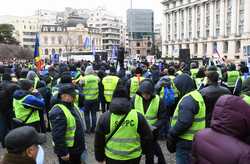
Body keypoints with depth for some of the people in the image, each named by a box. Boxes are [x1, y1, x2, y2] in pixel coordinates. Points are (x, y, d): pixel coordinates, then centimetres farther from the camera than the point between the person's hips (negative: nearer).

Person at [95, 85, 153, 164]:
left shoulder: (104, 117, -10)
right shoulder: (138, 116, -11)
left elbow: (98, 141, -3)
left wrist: (100, 157, 12)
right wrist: (146, 151, 16)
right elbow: (148, 137, -3)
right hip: (133, 157, 0)